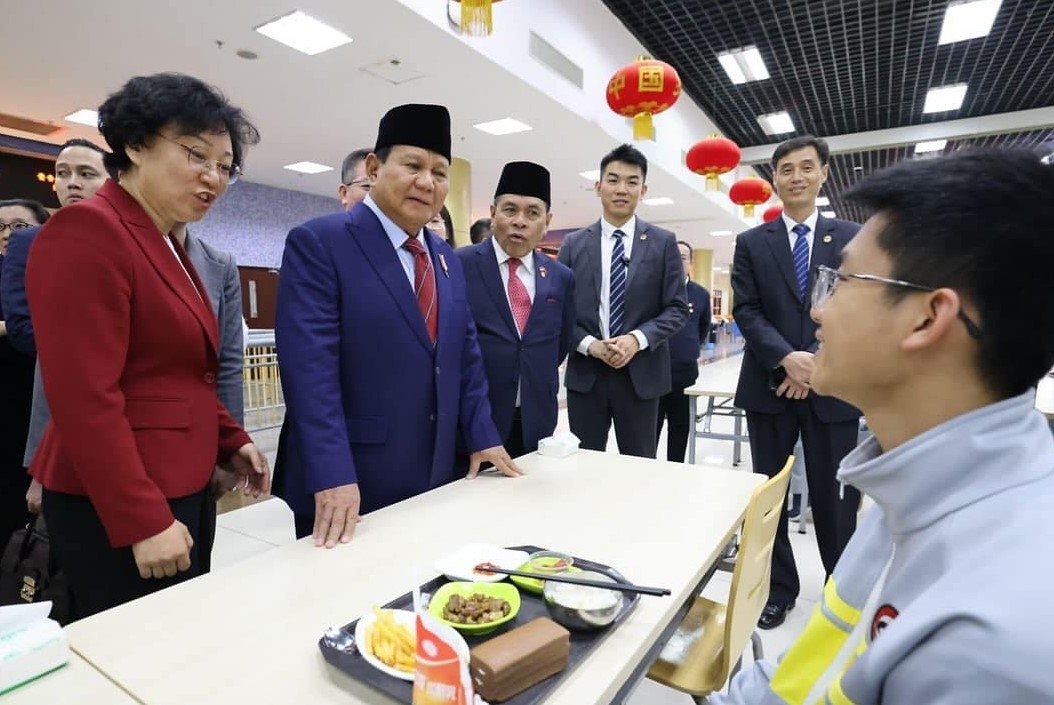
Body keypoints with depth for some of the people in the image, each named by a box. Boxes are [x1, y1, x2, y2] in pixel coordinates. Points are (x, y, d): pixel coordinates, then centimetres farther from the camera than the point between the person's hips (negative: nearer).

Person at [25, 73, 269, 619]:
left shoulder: (167, 245, 13)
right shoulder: (86, 231, -15)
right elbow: (83, 397, -21)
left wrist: (230, 442, 11)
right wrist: (144, 522, -20)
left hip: (181, 491, 9)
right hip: (117, 512, -9)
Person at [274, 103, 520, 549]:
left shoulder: (447, 259, 11)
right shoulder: (317, 243, -10)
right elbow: (310, 368, -18)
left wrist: (482, 437, 9)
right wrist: (332, 477, -23)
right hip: (350, 482, -6)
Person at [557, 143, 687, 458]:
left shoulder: (663, 242, 3)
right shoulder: (574, 244, 6)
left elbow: (677, 307, 1)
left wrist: (638, 338, -15)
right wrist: (589, 344, -13)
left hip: (641, 374, 0)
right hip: (585, 374, 1)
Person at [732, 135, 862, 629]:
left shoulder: (853, 238, 7)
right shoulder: (751, 243, 6)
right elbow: (746, 311, -2)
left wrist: (820, 364, -11)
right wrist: (787, 359, -16)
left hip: (833, 386, 0)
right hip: (770, 385, 1)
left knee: (835, 499, 8)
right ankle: (778, 590, 27)